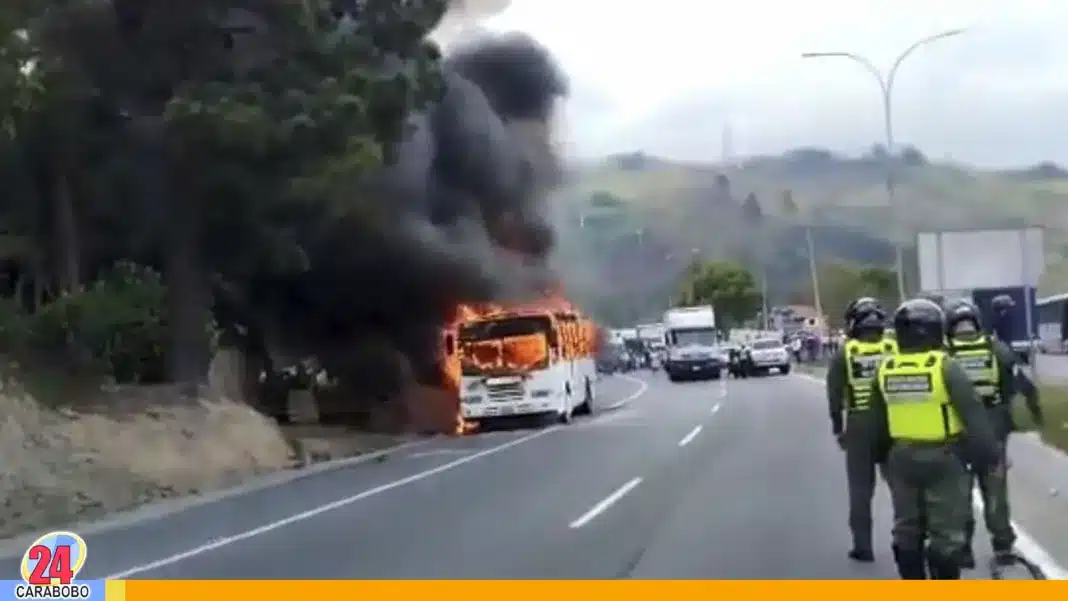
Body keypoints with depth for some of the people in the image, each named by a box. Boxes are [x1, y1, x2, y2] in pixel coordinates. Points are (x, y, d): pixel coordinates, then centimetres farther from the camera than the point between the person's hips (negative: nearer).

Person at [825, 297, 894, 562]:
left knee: (861, 489, 7)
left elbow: (835, 395, -2)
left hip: (858, 424, -1)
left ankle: (863, 545, 8)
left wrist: (838, 428, 6)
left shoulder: (844, 354, -3)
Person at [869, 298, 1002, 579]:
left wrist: (882, 456, 22)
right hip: (943, 459, -4)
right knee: (946, 531, 3)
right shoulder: (945, 366, -13)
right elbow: (974, 416, -13)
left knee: (907, 529, 15)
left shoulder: (885, 369, 1)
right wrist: (991, 455, -7)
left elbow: (878, 424, 11)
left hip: (902, 459, 5)